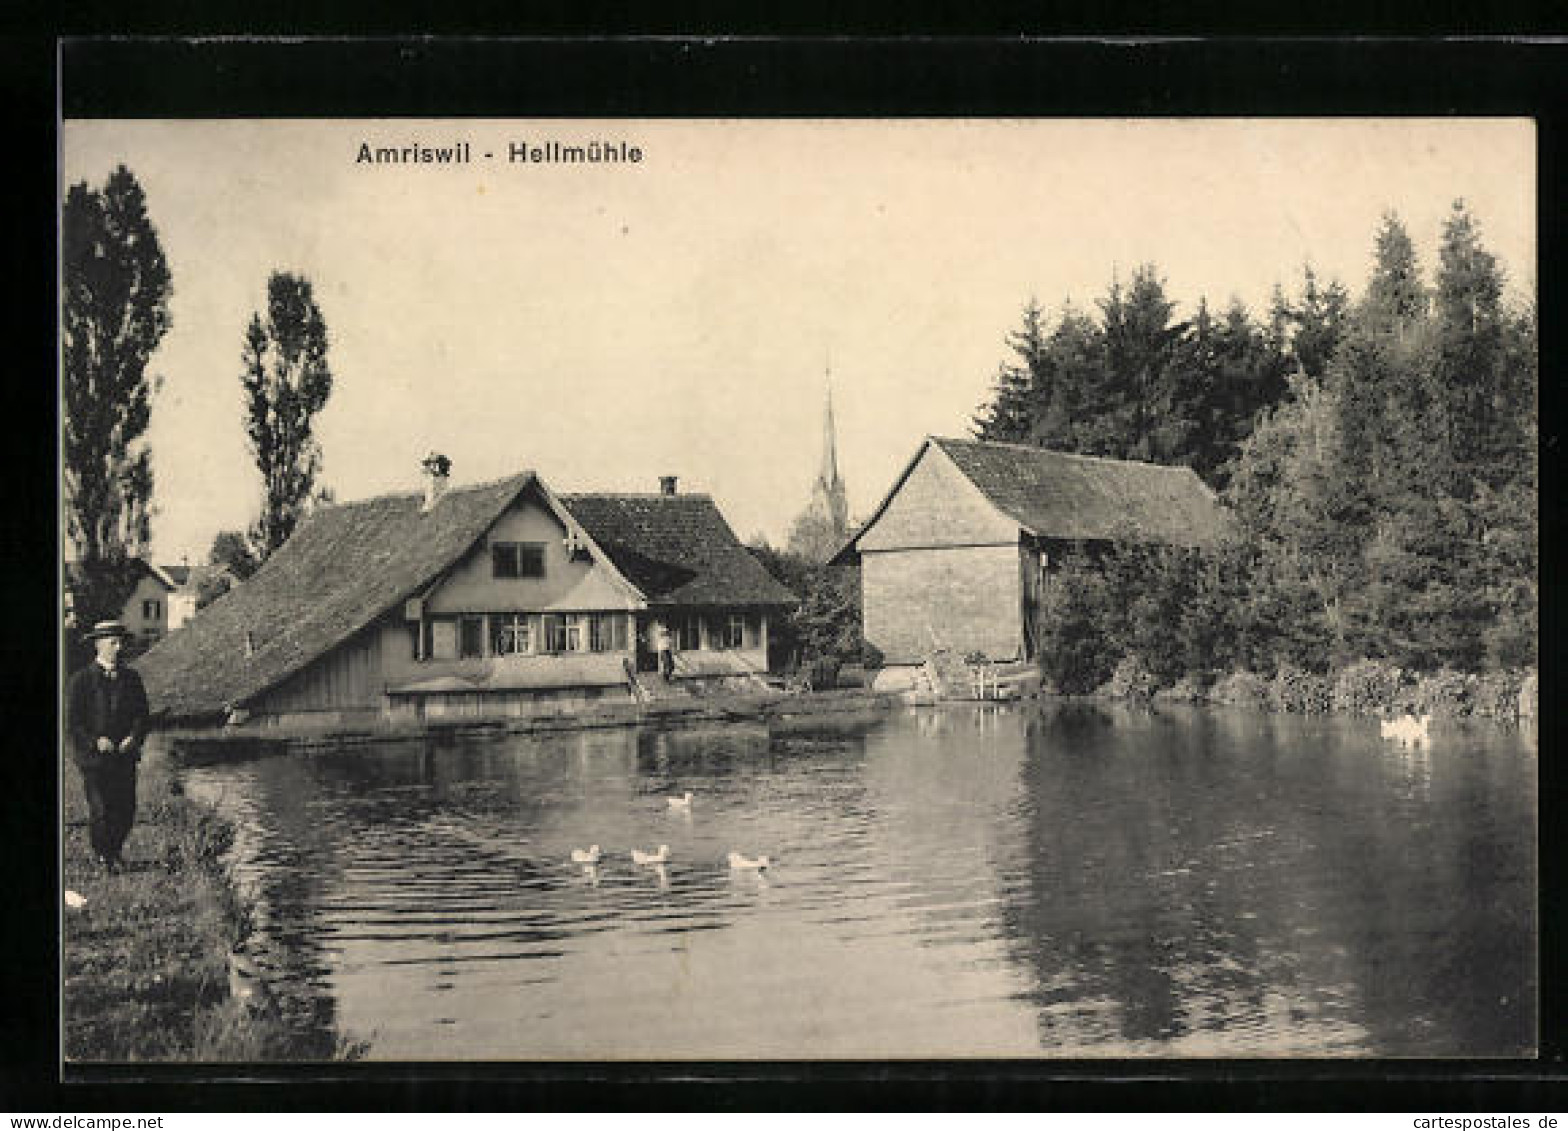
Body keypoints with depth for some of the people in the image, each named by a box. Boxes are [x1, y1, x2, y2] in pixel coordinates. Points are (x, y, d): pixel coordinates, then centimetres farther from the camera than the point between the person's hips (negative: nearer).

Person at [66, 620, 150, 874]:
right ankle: (102, 857, 17)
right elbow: (73, 722, -6)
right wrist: (96, 742, -19)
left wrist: (133, 737, -11)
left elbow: (141, 715, 8)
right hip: (92, 757, -4)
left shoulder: (131, 679, 9)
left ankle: (114, 852, 27)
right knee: (101, 811, -5)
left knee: (126, 811, 3)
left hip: (125, 756, 4)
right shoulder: (81, 681, -3)